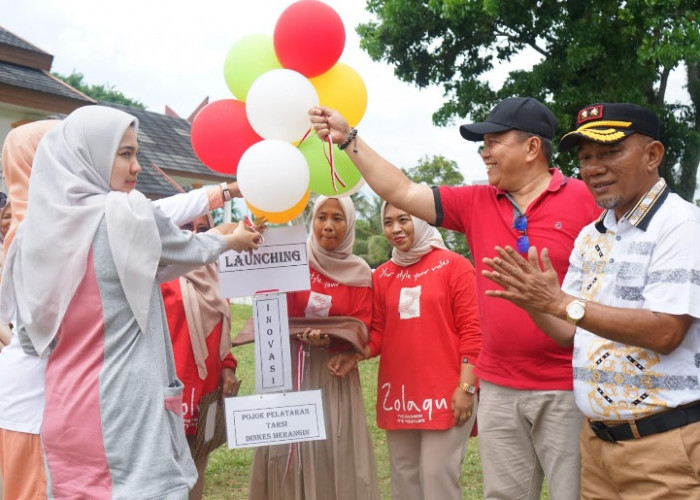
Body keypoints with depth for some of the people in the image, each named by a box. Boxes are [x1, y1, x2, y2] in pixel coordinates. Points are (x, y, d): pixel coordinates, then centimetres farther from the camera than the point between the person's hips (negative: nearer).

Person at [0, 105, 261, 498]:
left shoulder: (36, 229, 5)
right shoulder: (128, 212, -11)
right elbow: (190, 250, 7)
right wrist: (233, 241, 26)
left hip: (65, 411, 7)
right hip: (125, 408, -7)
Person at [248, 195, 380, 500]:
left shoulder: (359, 274, 3)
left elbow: (361, 330, -4)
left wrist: (330, 338, -21)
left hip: (334, 374, 1)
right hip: (289, 368, 0)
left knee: (336, 453, 0)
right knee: (288, 450, 2)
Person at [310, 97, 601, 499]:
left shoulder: (584, 199, -6)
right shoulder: (476, 204, 7)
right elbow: (401, 192, 7)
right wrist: (349, 139, 3)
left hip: (569, 389, -4)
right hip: (499, 388, 5)